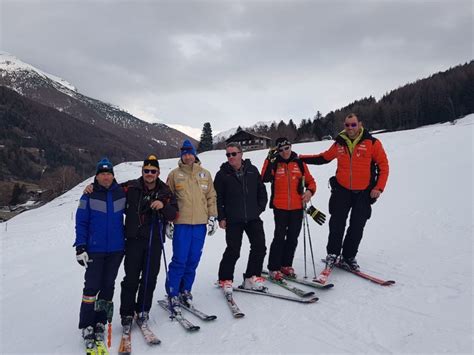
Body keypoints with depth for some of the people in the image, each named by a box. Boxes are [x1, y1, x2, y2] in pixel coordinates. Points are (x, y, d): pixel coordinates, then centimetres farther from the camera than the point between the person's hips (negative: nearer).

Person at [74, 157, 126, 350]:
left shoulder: (121, 194, 3)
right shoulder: (89, 196, -4)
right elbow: (81, 223, -3)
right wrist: (80, 247, -9)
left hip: (116, 249, 3)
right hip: (95, 250, -2)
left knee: (108, 286, 8)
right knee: (92, 287, -3)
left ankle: (100, 322, 19)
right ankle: (87, 326, 8)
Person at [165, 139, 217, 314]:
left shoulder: (205, 174, 10)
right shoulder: (174, 175, 3)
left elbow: (211, 196, 12)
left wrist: (213, 217, 6)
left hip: (200, 223, 3)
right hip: (181, 223, -3)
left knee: (193, 260, 8)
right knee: (179, 260, -4)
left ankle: (185, 290, 24)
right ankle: (173, 294, 10)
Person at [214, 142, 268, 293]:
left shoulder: (252, 170, 6)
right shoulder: (222, 174, -1)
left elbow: (261, 190, 14)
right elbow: (218, 198, 0)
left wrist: (260, 208, 6)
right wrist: (221, 218, -4)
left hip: (253, 218, 3)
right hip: (233, 220, -3)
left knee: (259, 247, 2)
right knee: (233, 251, -2)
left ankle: (252, 277, 19)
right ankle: (225, 280, 17)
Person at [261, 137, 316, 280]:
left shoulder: (299, 163, 8)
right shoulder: (274, 164, 0)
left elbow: (310, 181, 14)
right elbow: (265, 178, -17)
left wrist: (310, 191, -6)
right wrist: (269, 159, -22)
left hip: (297, 207, 3)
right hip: (280, 207, -3)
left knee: (293, 238, 11)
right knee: (279, 237, -5)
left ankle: (286, 265, 26)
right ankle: (273, 268, 7)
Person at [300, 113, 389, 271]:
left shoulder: (372, 143, -5)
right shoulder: (339, 143, 3)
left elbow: (383, 166, -1)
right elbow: (324, 157, 16)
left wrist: (378, 187, -10)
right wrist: (300, 158, 10)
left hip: (364, 193, -1)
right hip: (342, 190, 1)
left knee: (357, 228, 6)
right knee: (337, 223, -6)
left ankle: (348, 257, 20)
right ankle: (333, 254, 10)